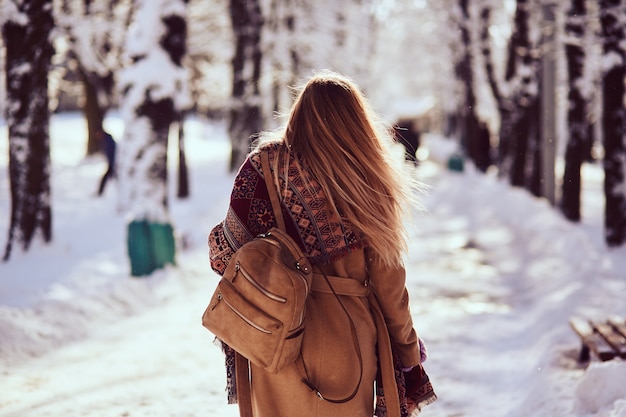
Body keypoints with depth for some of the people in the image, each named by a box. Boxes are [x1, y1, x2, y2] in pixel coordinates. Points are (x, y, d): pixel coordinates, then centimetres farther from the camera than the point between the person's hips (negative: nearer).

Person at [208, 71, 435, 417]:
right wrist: (408, 353, 13)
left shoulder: (265, 164, -7)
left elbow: (227, 252, -10)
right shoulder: (369, 179, -2)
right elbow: (387, 282, 0)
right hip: (347, 339, 1)